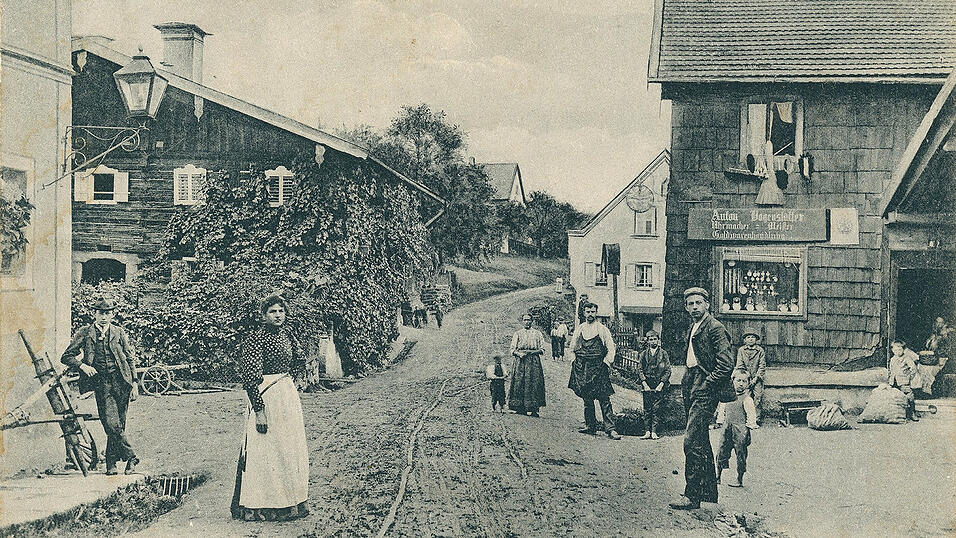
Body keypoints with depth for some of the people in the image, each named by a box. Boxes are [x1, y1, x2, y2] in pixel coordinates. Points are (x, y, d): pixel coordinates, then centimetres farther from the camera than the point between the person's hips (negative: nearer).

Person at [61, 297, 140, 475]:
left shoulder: (119, 332, 10)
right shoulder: (85, 333, 7)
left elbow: (131, 358, 13)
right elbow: (66, 357, 9)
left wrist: (134, 382, 7)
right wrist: (82, 366, -8)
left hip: (121, 382, 1)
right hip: (101, 383, -1)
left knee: (118, 425, 2)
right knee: (112, 424, -14)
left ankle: (111, 463, 15)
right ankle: (131, 457, 0)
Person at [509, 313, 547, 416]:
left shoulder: (538, 334, 10)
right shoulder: (518, 333, 12)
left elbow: (542, 350, 6)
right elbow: (512, 349, 9)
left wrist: (531, 352, -10)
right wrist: (519, 353, -11)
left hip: (534, 362, -1)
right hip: (520, 361, 1)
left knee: (534, 384, -7)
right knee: (519, 384, -6)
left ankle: (534, 409, -5)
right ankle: (520, 408, -1)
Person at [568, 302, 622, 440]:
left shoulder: (602, 329, 1)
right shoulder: (579, 329, 10)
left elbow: (611, 348, 3)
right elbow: (573, 348, 19)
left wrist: (606, 362, -4)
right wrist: (579, 359, 8)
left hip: (598, 368, -3)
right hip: (583, 367, 3)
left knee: (604, 398, -8)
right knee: (587, 399, 8)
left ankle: (610, 428, -9)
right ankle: (590, 426, 16)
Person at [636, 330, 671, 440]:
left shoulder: (664, 354, 6)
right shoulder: (643, 354, 10)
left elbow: (668, 370, 3)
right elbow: (639, 370, 5)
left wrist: (661, 384, -7)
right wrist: (645, 384, -5)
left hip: (659, 384, -1)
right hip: (647, 384, 1)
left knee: (656, 408, -5)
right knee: (647, 409, -1)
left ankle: (654, 432, -2)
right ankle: (647, 431, 0)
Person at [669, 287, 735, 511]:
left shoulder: (715, 328, -10)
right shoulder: (693, 329, 19)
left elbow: (726, 364, -17)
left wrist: (705, 385, -16)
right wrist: (687, 385, 15)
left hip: (705, 391, -10)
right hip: (691, 387, 10)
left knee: (691, 440, -13)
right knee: (701, 441, 14)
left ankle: (692, 495, -9)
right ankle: (709, 491, 24)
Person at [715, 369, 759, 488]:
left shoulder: (747, 399, -7)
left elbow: (751, 415, -10)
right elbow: (722, 410, 20)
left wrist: (750, 426, -13)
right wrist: (720, 421, 17)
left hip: (740, 430, -5)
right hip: (727, 429, 5)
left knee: (741, 455, 2)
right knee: (721, 452, 7)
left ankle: (739, 480, 10)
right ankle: (718, 476, 19)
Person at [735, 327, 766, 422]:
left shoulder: (760, 350, 7)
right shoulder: (741, 350, 9)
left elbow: (762, 366, 3)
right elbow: (739, 365, 4)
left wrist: (756, 378, -8)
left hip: (757, 379, 0)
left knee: (758, 398, -9)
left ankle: (757, 418, -4)